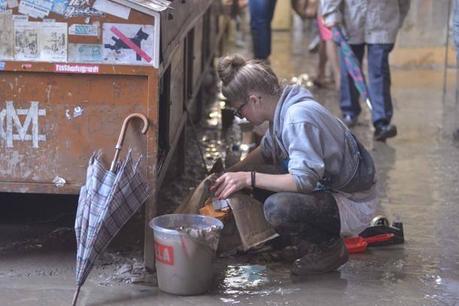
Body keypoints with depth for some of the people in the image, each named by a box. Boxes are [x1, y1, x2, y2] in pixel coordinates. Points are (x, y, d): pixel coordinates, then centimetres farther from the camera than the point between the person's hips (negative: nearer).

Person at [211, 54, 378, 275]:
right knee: (258, 183, 7)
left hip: (354, 205, -10)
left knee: (277, 207, -30)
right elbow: (266, 151, 20)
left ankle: (330, 248, -4)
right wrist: (231, 173, 7)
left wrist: (250, 178, -25)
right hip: (326, 187, 10)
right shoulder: (283, 110, 3)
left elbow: (304, 180, -30)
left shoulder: (299, 118, -26)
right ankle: (307, 244, 15)